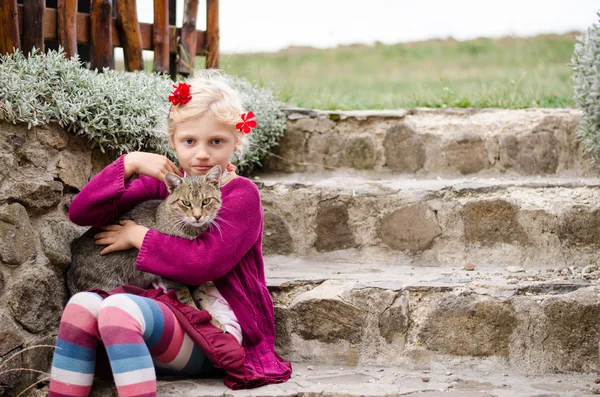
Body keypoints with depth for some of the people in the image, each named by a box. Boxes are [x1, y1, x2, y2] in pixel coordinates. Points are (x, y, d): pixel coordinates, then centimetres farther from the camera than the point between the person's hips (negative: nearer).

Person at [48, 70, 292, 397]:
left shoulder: (241, 195, -1)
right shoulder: (163, 183, 15)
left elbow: (204, 263, -18)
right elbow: (81, 212, 6)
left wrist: (139, 237, -6)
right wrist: (130, 163, -6)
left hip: (214, 329, -6)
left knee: (119, 307, -32)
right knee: (83, 304, -23)